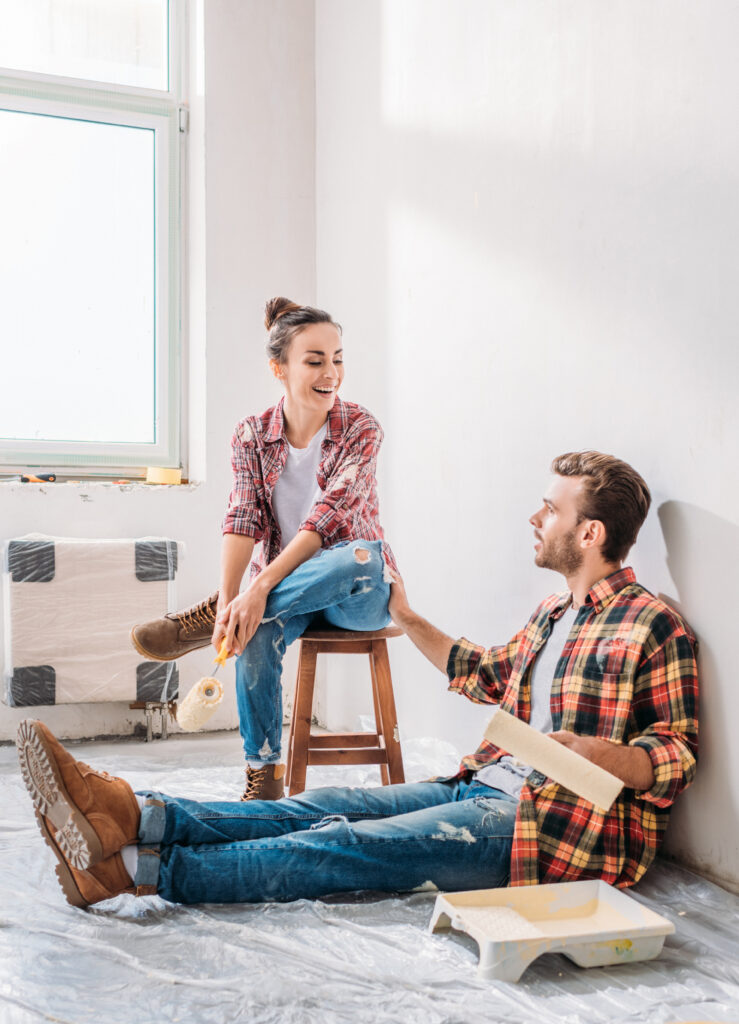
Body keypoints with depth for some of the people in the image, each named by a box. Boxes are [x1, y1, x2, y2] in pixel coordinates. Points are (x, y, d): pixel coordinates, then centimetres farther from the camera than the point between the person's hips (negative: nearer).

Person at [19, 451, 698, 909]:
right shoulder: (553, 614, 20)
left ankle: (133, 869, -27)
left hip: (555, 824, -8)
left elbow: (678, 758, -10)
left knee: (349, 844, -21)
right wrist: (407, 618, 34)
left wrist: (599, 752, -28)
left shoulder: (654, 627, -7)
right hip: (484, 788, 8)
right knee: (324, 807, -13)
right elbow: (487, 675, 32)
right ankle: (137, 817, -26)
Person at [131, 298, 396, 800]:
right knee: (255, 632, -33)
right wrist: (229, 598, -30)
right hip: (283, 591, 2)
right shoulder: (252, 435, 1)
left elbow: (329, 515, -22)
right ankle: (264, 774, -16)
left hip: (356, 591, -2)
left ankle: (202, 622, -27)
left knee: (365, 555, -38)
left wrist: (260, 588, -33)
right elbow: (243, 519, -11)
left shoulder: (360, 428, -9)